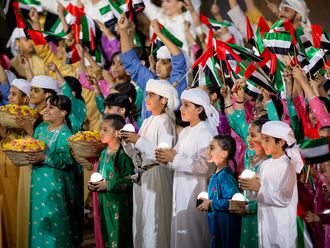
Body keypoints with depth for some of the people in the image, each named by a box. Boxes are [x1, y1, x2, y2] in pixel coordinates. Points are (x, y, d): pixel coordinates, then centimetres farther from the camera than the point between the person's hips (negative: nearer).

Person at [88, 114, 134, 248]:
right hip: (103, 203, 8)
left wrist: (107, 185, -19)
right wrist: (93, 184, 3)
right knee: (105, 237, 12)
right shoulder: (104, 153, 12)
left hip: (118, 205, -8)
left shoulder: (123, 154, -14)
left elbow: (129, 180, -19)